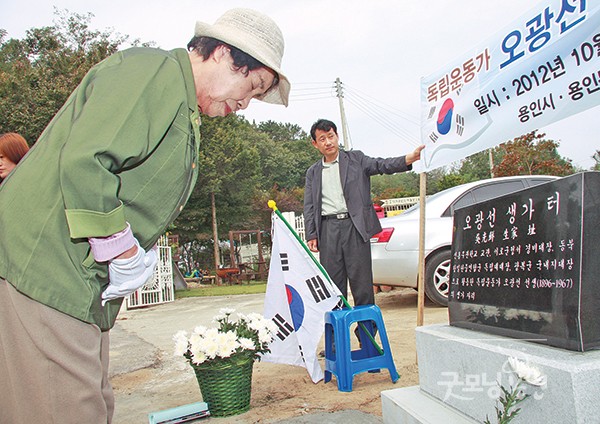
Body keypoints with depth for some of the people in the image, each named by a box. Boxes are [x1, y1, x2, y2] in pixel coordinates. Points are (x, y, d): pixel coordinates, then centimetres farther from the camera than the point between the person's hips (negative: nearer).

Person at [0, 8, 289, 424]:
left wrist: (140, 249, 6)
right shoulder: (153, 69, -13)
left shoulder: (185, 112, 19)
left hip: (86, 279, 10)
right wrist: (122, 250, -18)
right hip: (45, 265, -10)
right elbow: (82, 162, -26)